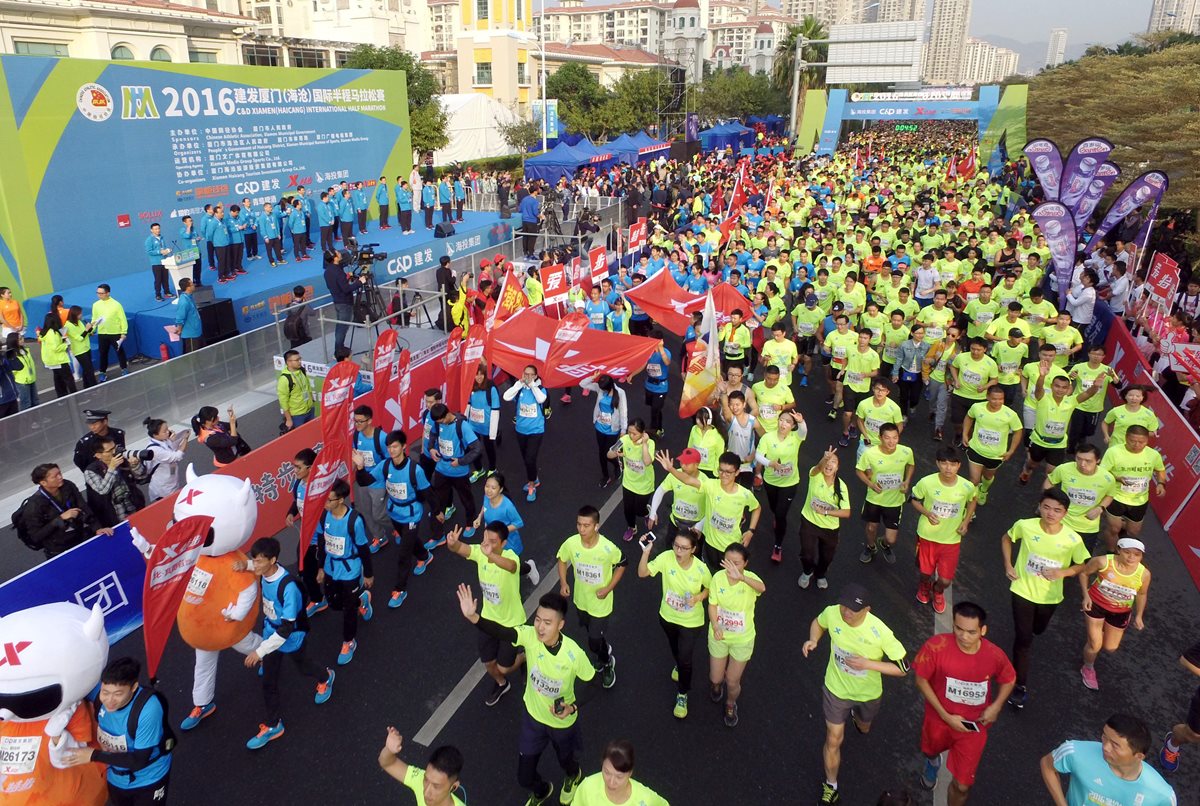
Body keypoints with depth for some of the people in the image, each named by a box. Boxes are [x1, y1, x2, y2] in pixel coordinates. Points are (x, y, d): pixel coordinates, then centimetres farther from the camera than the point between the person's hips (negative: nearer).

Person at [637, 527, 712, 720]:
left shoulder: (701, 569, -28)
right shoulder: (666, 557, -26)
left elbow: (710, 588, -8)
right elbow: (642, 573, -22)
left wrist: (698, 597, -28)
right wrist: (646, 551, -36)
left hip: (691, 622, -3)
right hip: (668, 616, 3)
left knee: (685, 660, 4)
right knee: (675, 650, 30)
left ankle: (682, 695, 32)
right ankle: (679, 665, 65)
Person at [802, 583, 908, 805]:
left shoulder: (880, 632, -36)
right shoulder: (832, 613, -29)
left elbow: (903, 669, -24)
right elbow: (818, 622, -2)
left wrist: (868, 664, -36)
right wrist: (813, 640, -23)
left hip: (868, 693, 0)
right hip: (836, 689, 0)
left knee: (863, 728, 31)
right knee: (834, 740, 8)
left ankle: (857, 715, 69)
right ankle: (830, 786, 34)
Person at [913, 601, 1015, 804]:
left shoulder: (995, 655, -24)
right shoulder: (936, 646, -31)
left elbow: (1008, 680, -1)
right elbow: (921, 680, -17)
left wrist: (996, 706, -16)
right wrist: (945, 715, -19)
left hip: (974, 725, 0)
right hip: (939, 719, 1)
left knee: (962, 785, 4)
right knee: (930, 751, 32)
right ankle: (933, 761, 70)